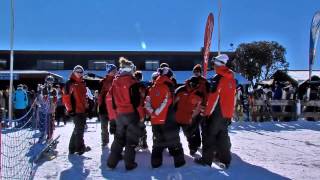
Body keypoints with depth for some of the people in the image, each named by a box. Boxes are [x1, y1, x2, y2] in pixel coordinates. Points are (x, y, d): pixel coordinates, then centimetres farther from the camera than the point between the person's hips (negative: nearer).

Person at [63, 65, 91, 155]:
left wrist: (86, 105, 19)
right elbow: (66, 97, -12)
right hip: (76, 110, -8)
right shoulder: (70, 83, -8)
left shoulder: (82, 83, 15)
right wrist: (70, 109, -15)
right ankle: (80, 147, 7)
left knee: (79, 128, 13)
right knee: (79, 128, -4)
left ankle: (73, 147, 25)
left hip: (83, 110, 8)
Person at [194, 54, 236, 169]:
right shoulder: (231, 79, 8)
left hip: (217, 112, -8)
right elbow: (231, 97, 13)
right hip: (227, 113, 8)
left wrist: (206, 112, -12)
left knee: (209, 135, 2)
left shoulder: (218, 79, -16)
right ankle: (225, 159, 20)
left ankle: (206, 159, 5)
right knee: (223, 136, 16)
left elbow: (213, 98, -18)